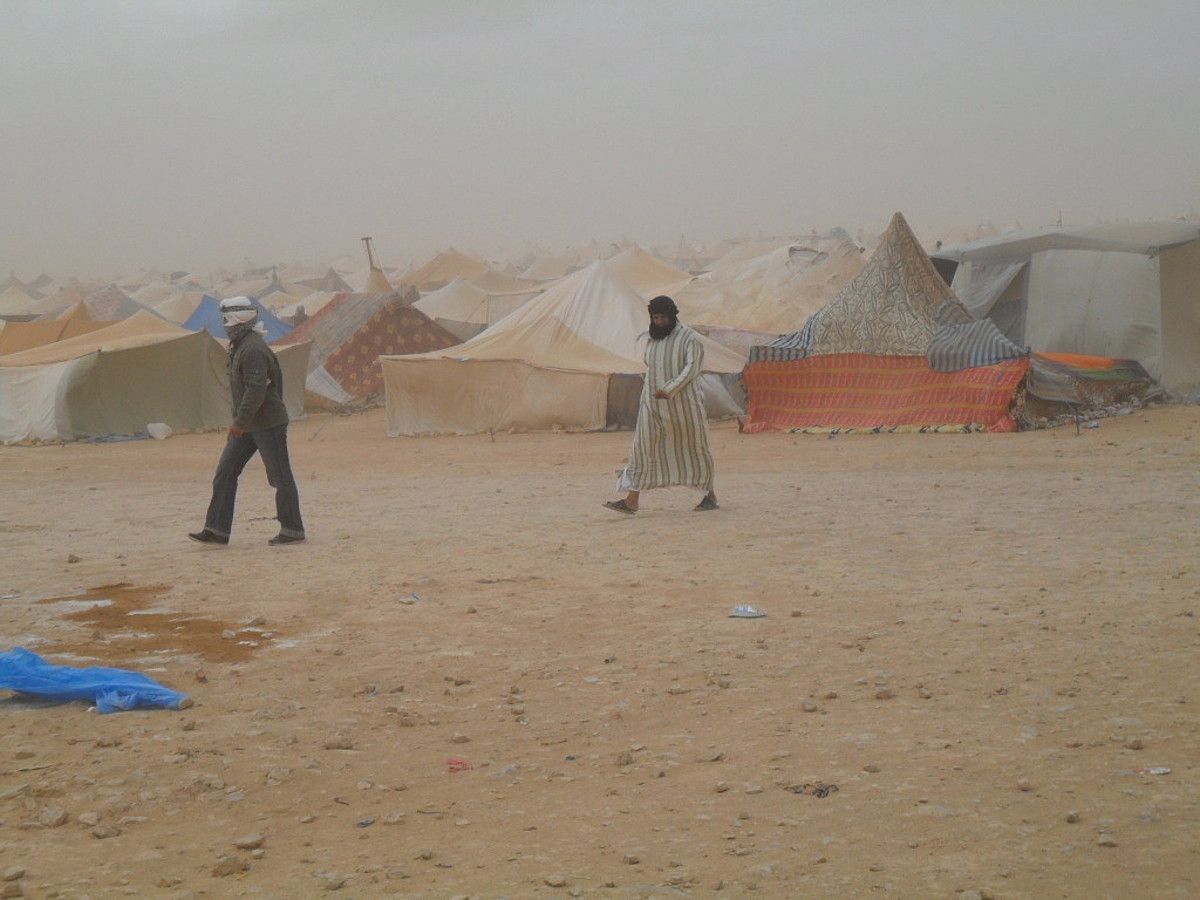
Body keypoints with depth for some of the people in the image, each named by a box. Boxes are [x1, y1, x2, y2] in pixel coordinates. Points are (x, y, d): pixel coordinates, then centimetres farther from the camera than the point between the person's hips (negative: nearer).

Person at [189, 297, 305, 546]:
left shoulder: (253, 349, -18)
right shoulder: (239, 346, 15)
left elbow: (256, 389, -25)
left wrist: (240, 422, -24)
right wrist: (240, 423, 21)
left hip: (267, 423, -11)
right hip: (250, 424, 11)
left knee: (280, 476, 0)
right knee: (225, 472, 5)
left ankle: (292, 529, 9)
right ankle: (217, 529, 6)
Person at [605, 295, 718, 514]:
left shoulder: (690, 338, -8)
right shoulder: (652, 341, 11)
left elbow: (692, 369, -18)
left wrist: (669, 391, -29)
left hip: (683, 403, -5)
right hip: (654, 405, 5)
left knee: (694, 448, 6)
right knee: (643, 447, -4)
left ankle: (710, 495, 22)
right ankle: (631, 501, -8)